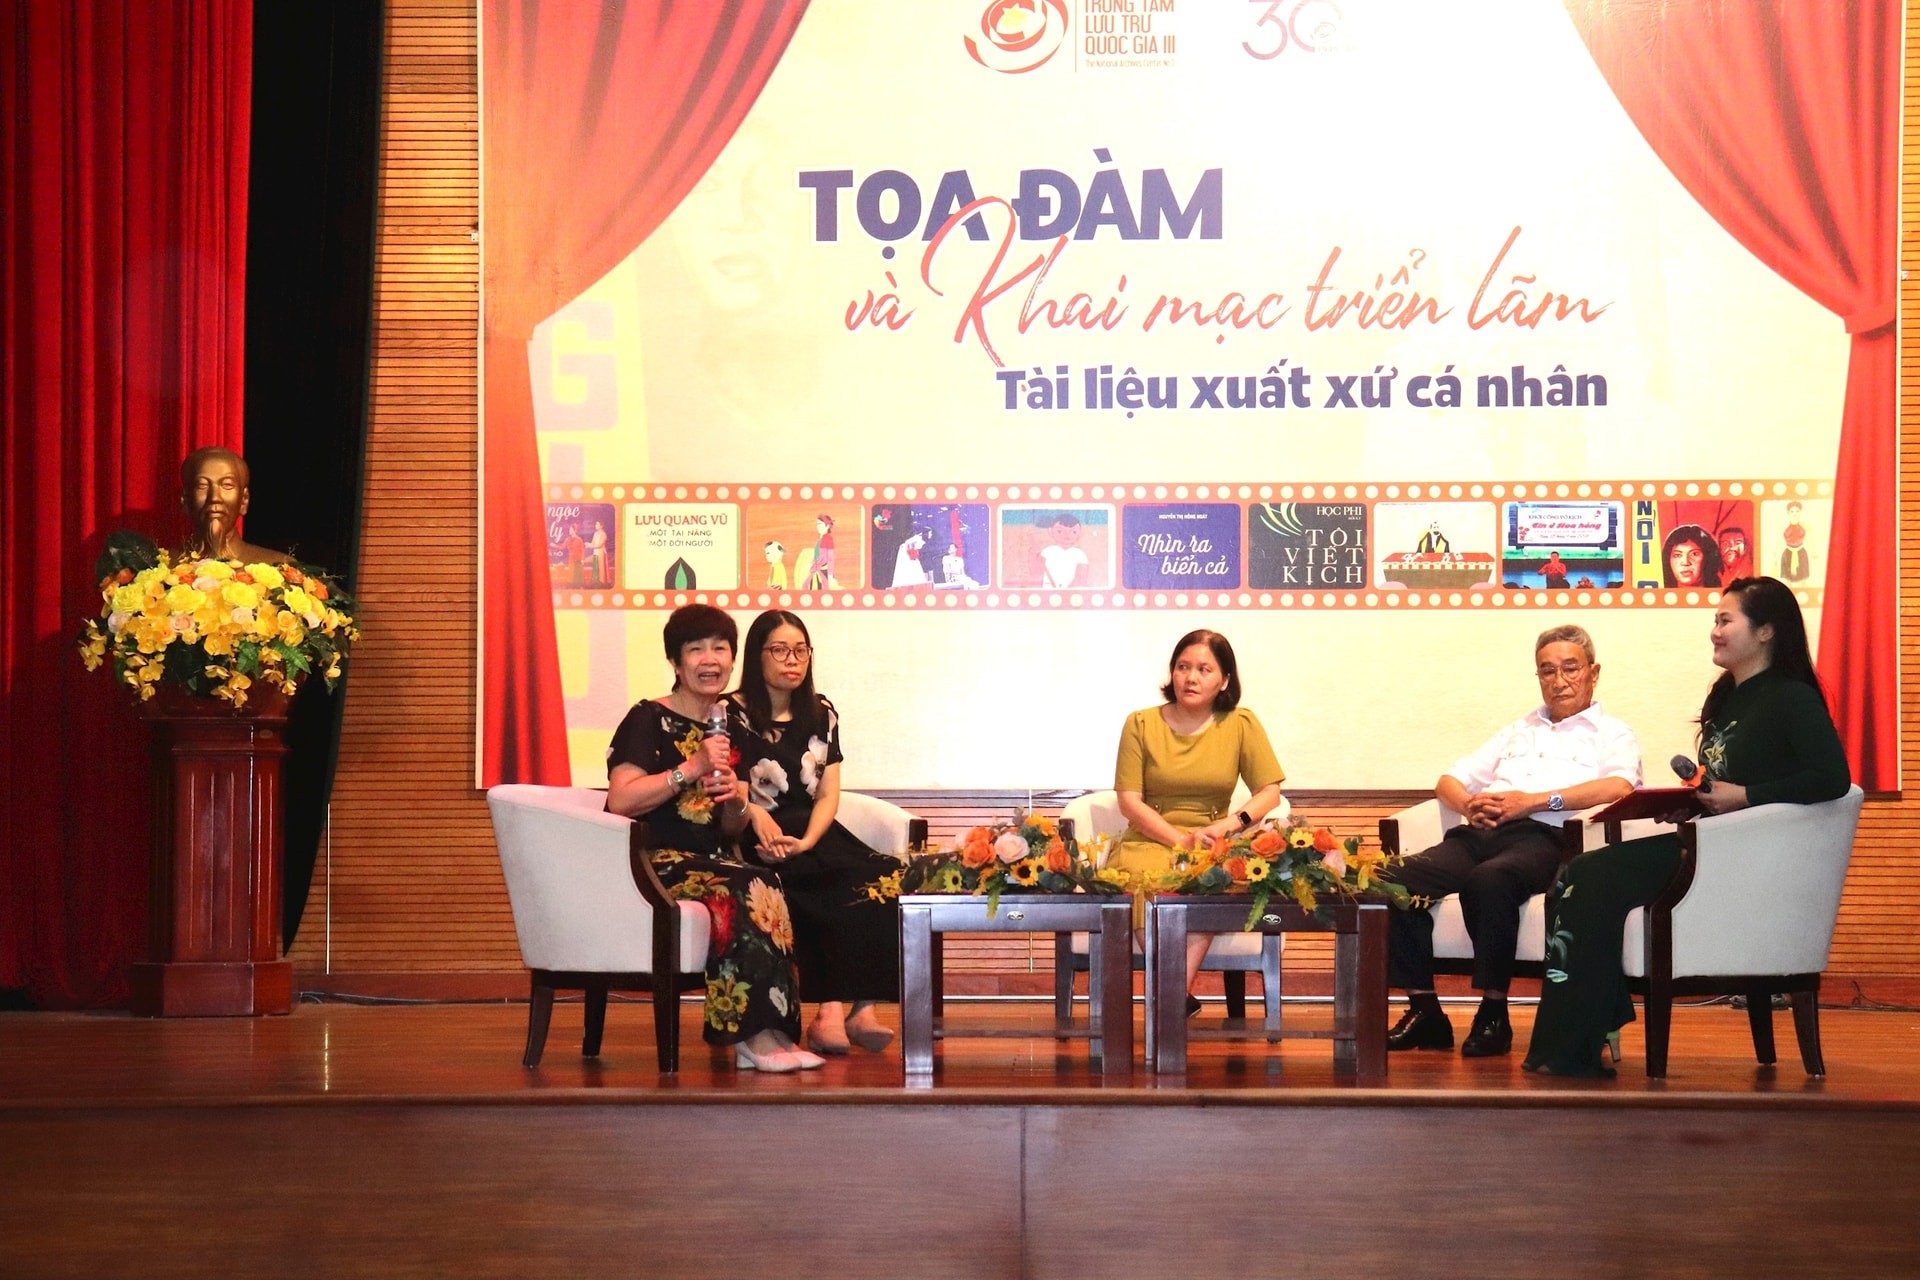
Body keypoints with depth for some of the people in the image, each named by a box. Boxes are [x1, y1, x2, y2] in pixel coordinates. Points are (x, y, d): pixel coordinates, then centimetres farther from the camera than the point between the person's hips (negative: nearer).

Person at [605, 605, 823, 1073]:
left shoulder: (734, 729, 17)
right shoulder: (649, 720, -2)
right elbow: (619, 800, -16)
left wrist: (737, 802, -3)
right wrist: (692, 769, -17)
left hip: (712, 859, 6)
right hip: (655, 862, -6)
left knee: (768, 891, -28)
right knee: (748, 891, -32)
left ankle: (768, 1035, -26)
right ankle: (754, 1037, -26)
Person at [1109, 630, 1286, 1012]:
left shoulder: (1241, 724, 6)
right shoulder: (1141, 724, 4)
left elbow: (1269, 792, 3)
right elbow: (1129, 801, -1)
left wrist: (1228, 825, -17)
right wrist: (1180, 840, -16)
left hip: (1213, 847, 0)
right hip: (1149, 841, 0)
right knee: (1147, 879, -37)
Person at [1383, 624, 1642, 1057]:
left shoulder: (1612, 733, 18)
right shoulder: (1518, 731, 36)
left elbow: (1619, 788, -6)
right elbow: (1448, 781, 31)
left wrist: (1534, 801, -12)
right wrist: (1470, 804, 5)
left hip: (1543, 837, -5)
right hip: (1478, 834, 5)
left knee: (1489, 880, -40)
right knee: (1397, 880, -24)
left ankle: (1493, 1015, -29)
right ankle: (1424, 1011, -19)